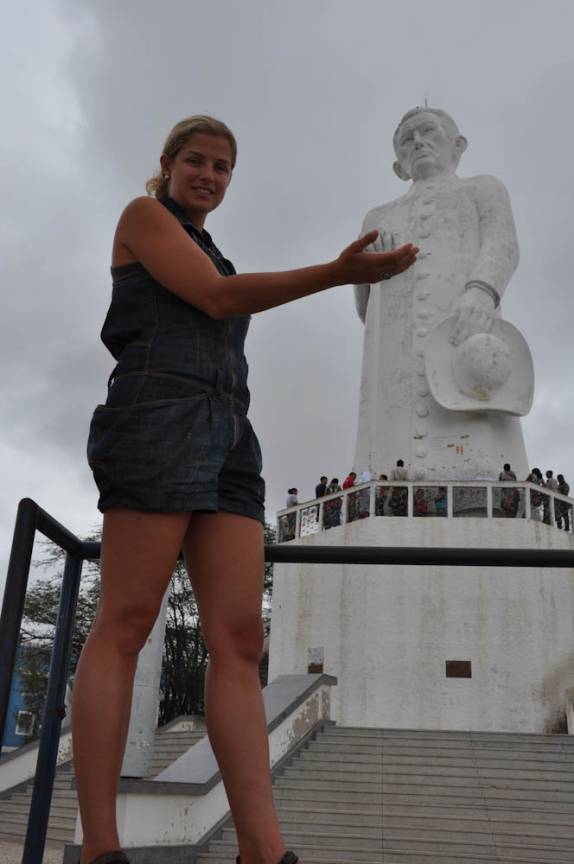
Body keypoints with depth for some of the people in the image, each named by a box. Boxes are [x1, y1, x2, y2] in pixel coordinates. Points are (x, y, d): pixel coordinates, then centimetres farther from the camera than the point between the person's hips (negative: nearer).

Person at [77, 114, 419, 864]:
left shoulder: (208, 257, 35)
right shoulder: (143, 215, 13)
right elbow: (218, 299, -3)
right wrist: (342, 273, -7)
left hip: (224, 437, 7)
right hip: (160, 422, -7)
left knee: (240, 640, -9)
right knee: (124, 628, -12)